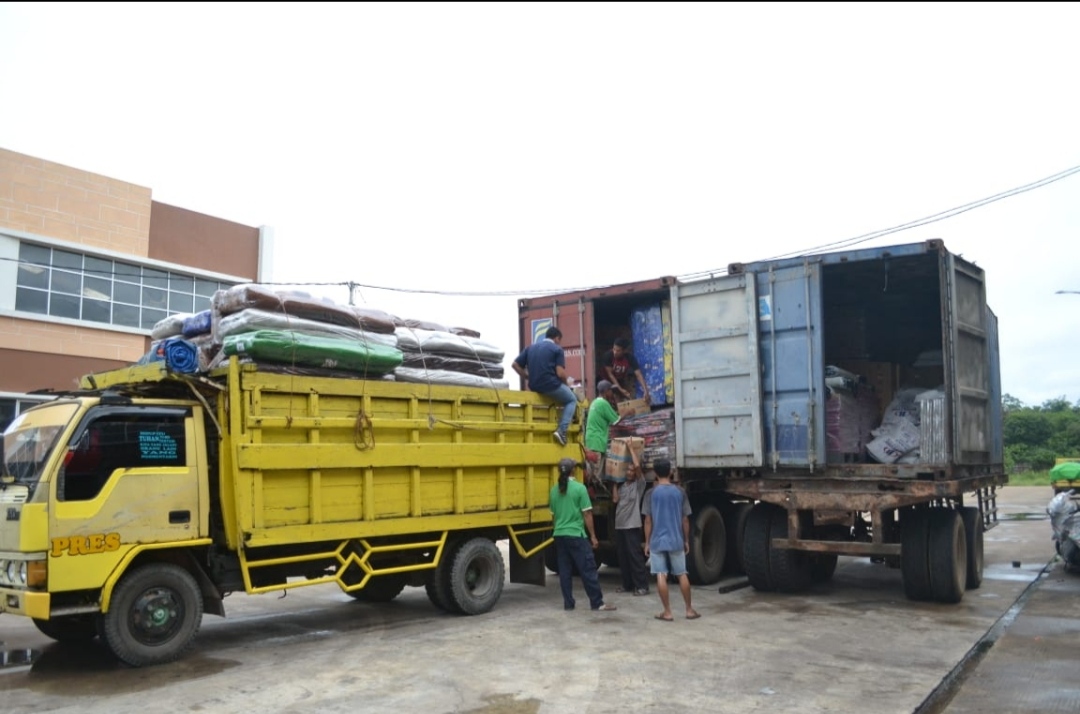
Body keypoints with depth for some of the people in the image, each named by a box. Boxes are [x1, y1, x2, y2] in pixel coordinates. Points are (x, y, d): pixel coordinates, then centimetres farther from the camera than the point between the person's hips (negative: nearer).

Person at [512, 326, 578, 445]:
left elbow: (515, 364, 10)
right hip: (551, 385, -7)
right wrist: (567, 382, 8)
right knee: (572, 400, 18)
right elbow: (560, 373, -12)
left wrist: (528, 377, 18)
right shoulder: (557, 349, -2)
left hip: (534, 387, 7)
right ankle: (562, 431, -3)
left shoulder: (530, 348, 16)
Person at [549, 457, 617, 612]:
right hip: (576, 535, -6)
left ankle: (568, 603, 11)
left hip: (559, 535, 6)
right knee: (588, 569, 0)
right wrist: (593, 536, -2)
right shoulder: (579, 488, -9)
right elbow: (587, 514, -8)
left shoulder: (554, 490, 8)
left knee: (564, 571, 9)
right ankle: (598, 603, 3)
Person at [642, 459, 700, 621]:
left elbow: (648, 521, -4)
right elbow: (685, 519, 3)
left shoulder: (652, 493, -4)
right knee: (682, 575, 11)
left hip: (657, 541, -2)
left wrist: (647, 542, 4)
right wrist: (686, 540, 13)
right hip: (676, 540, 2)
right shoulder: (680, 492, 1)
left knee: (661, 576, 1)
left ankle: (667, 612, 2)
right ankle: (689, 610, 17)